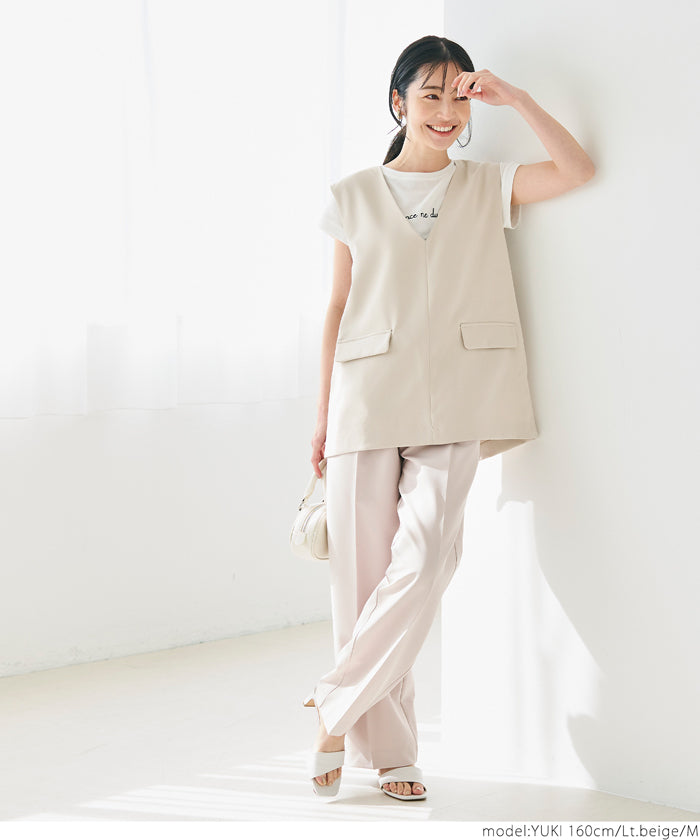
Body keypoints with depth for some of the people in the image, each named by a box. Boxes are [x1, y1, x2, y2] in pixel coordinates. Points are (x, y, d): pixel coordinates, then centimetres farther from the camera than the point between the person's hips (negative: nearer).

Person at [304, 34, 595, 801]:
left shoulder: (487, 186, 12)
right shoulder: (354, 196, 11)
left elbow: (577, 169, -2)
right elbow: (337, 307, 11)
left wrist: (514, 97, -3)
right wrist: (322, 415, 7)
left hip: (453, 400, 0)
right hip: (368, 394, 0)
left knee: (425, 553, -16)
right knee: (362, 567, -2)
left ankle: (337, 706, 1)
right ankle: (384, 748, 9)